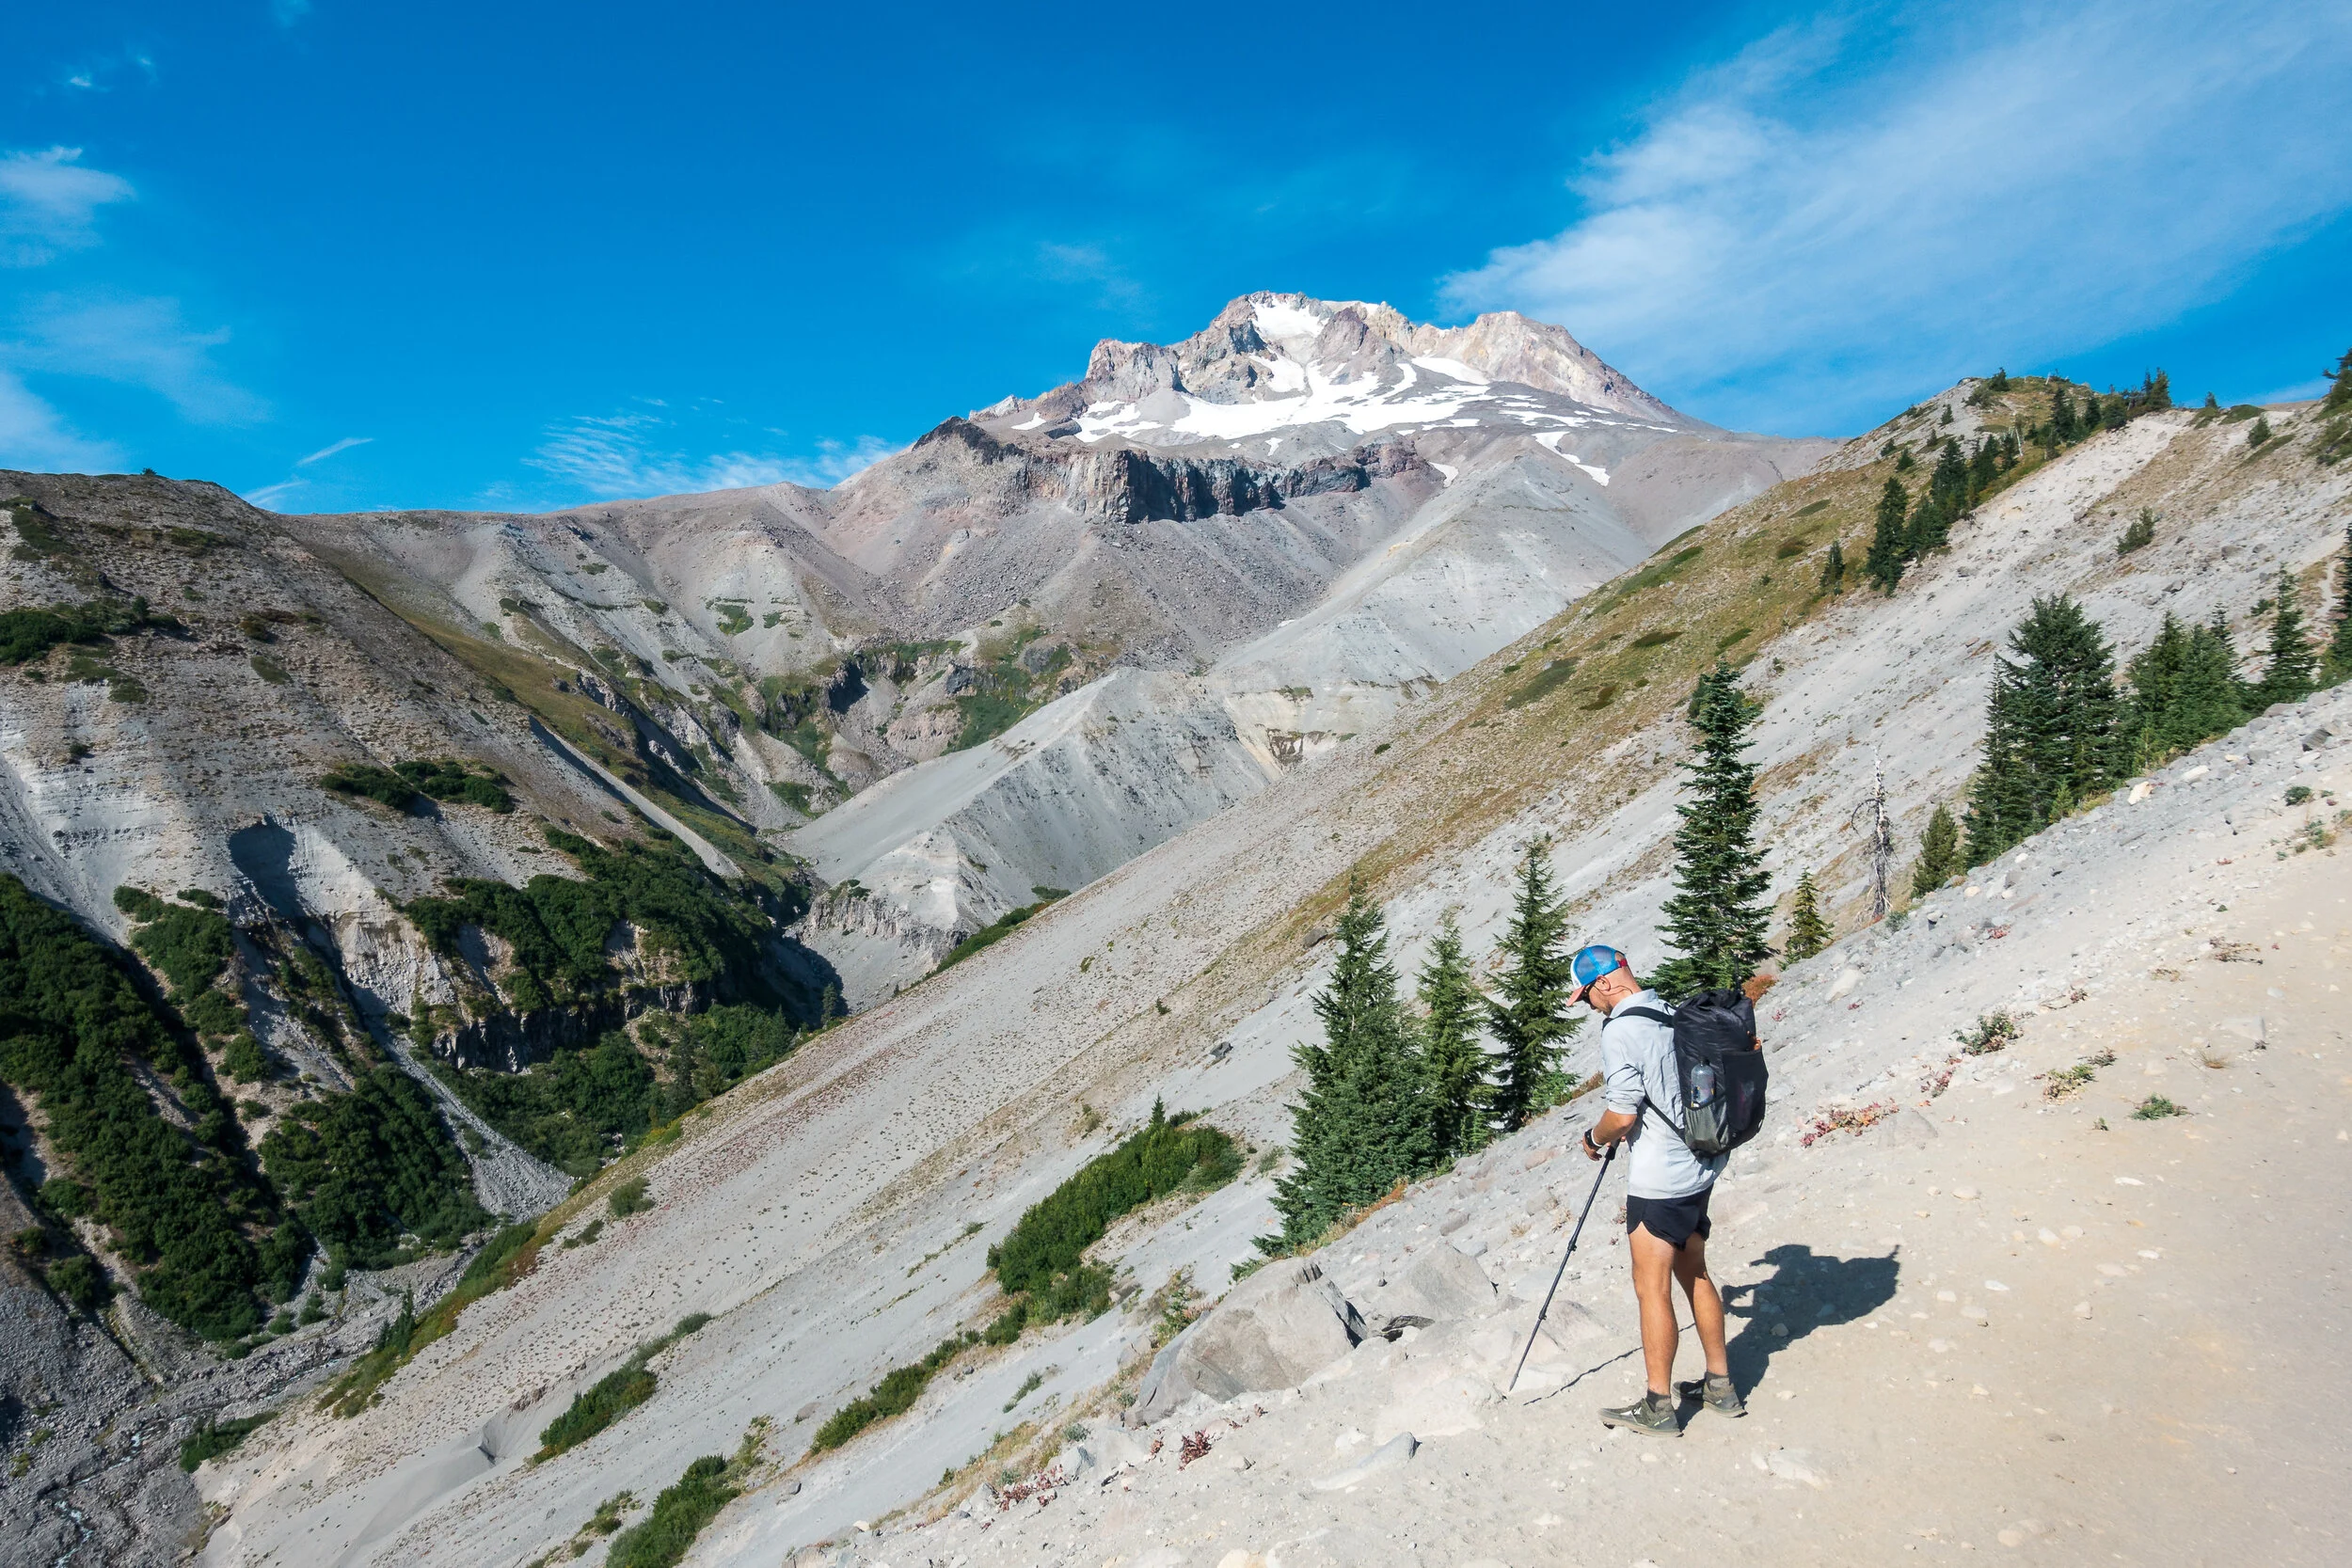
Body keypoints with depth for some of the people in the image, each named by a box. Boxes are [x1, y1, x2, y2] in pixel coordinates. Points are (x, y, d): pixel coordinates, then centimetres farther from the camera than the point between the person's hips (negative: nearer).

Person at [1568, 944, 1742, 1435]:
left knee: (1652, 1289, 2)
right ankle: (1720, 1386, 29)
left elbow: (1622, 1115, -21)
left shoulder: (1620, 1029, -19)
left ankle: (1659, 1406, 11)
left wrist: (1594, 1138, -1)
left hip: (1658, 1180, -9)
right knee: (1694, 1275, 19)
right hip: (1699, 1168, 9)